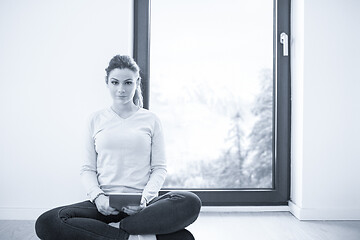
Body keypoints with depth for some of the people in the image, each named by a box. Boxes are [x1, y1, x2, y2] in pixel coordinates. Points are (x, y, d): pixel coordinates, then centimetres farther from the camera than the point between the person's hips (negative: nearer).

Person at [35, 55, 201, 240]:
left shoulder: (150, 120, 9)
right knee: (46, 223, -26)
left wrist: (145, 198, -14)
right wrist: (98, 197, -11)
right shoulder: (96, 120, 12)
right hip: (104, 203, 1)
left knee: (191, 202, -31)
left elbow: (159, 168, 6)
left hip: (139, 204, -1)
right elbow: (88, 169, 10)